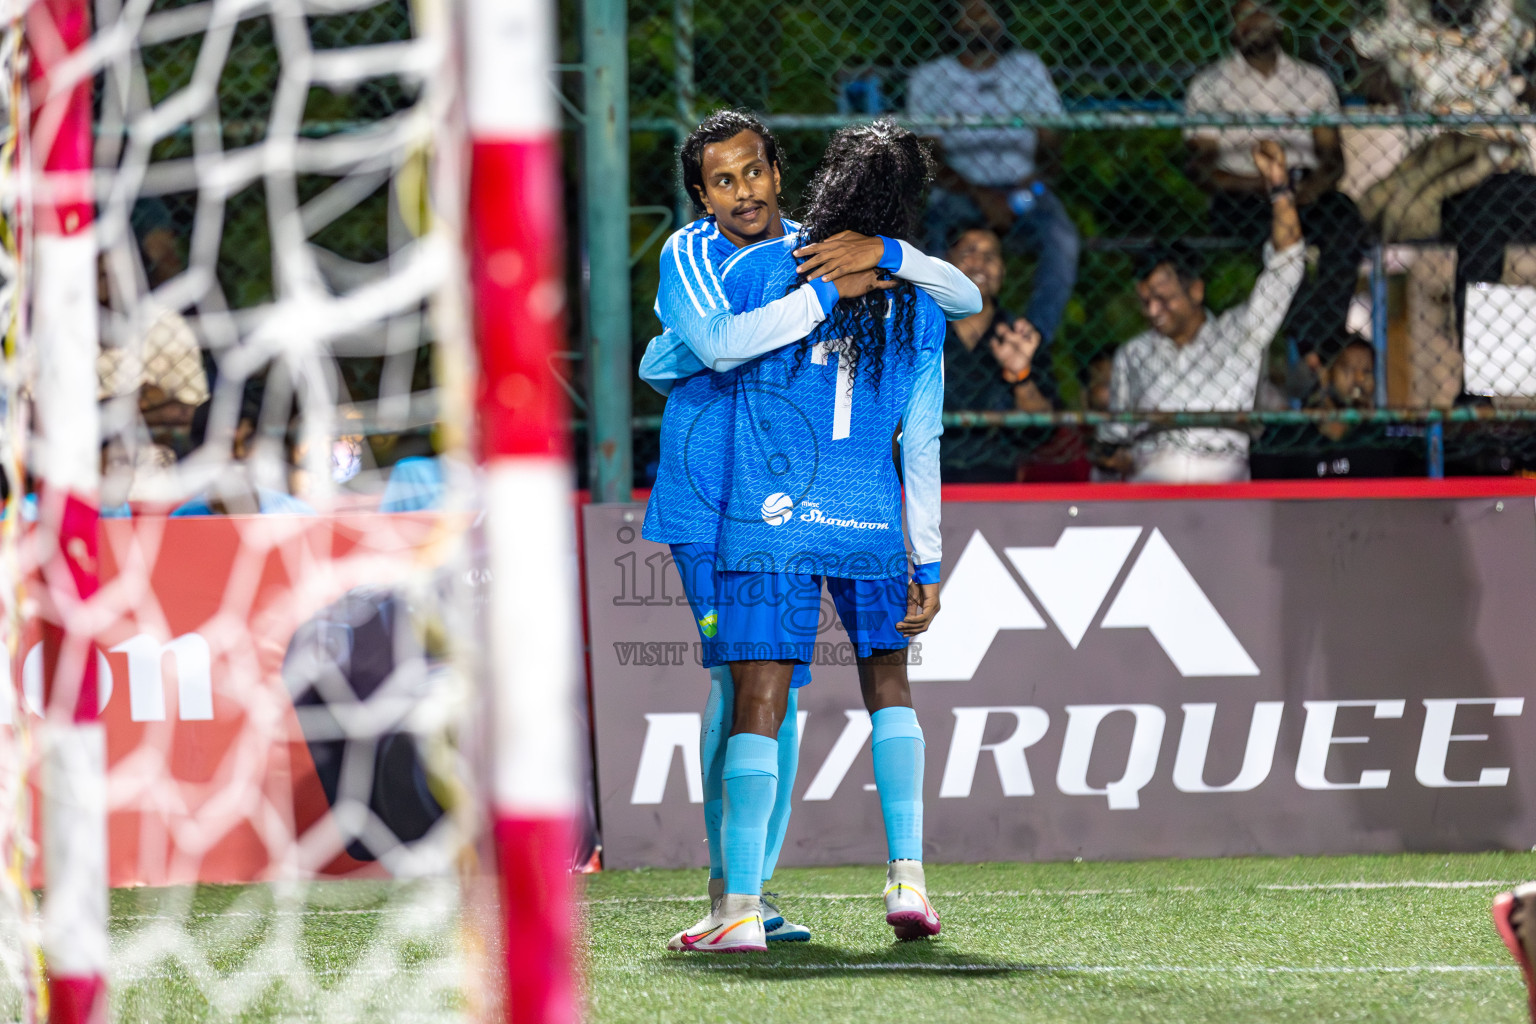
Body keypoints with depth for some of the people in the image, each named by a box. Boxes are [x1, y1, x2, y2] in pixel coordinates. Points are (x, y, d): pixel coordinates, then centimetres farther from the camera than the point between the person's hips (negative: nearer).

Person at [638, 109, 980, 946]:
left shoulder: (815, 249, 6)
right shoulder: (690, 256, -8)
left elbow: (965, 301, -1)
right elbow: (718, 344, -30)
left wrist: (881, 252, -19)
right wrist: (828, 292, -29)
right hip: (708, 498, -5)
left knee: (781, 687, 5)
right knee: (741, 672, -12)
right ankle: (729, 884, -7)